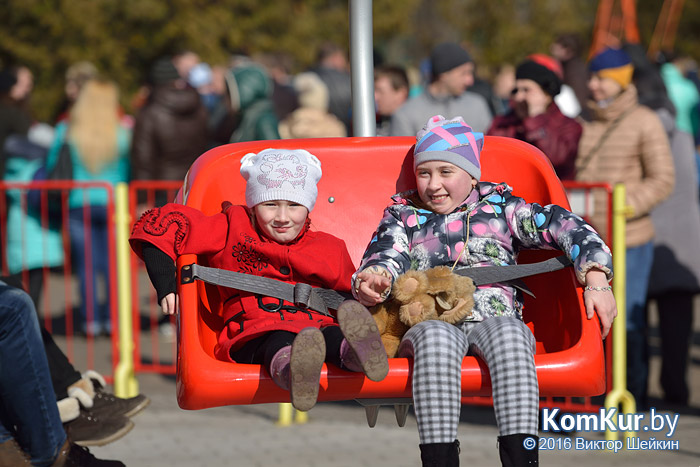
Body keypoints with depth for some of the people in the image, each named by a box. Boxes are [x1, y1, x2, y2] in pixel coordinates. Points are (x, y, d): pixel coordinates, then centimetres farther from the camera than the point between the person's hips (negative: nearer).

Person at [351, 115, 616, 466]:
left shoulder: (499, 207, 21)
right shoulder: (403, 216, 25)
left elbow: (565, 227, 10)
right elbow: (383, 256, 6)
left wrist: (596, 282, -8)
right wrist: (371, 283, -21)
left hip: (495, 318, 0)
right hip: (430, 320, 0)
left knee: (508, 333, -37)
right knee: (436, 337, -38)